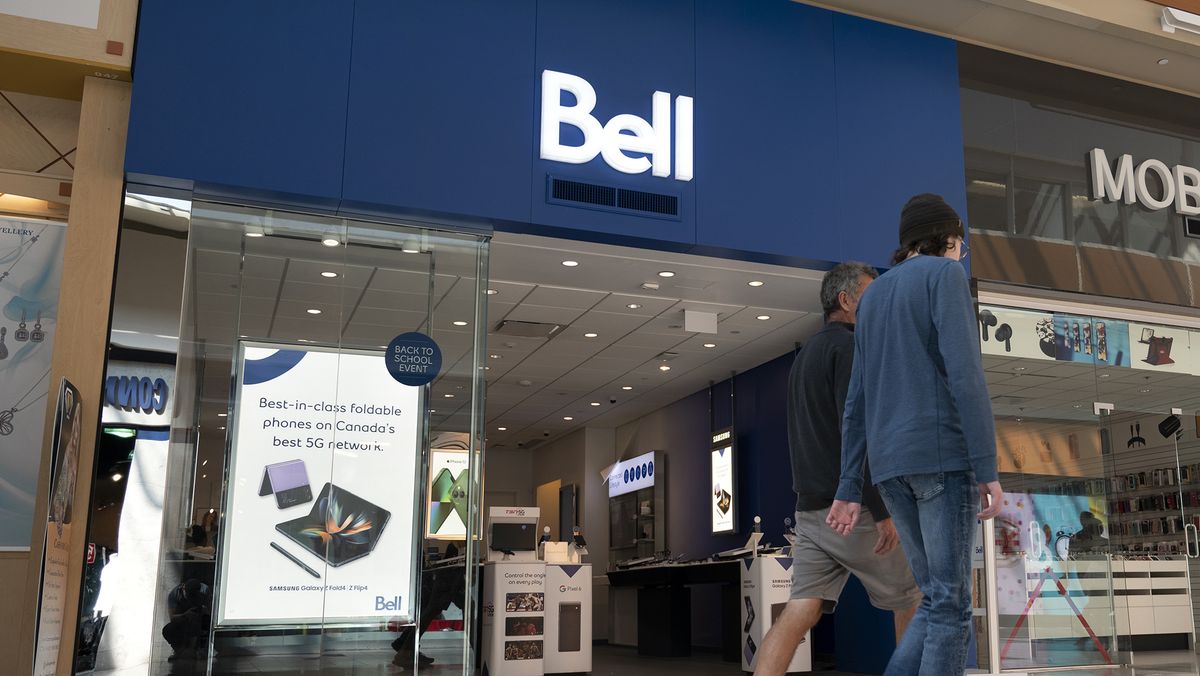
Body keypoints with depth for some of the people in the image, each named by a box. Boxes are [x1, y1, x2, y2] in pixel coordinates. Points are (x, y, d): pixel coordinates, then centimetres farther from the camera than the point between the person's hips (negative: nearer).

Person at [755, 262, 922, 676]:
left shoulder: (805, 355, 20)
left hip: (811, 509, 8)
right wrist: (882, 511, -20)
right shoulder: (848, 347, -10)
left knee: (800, 611, -2)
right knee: (911, 600, 14)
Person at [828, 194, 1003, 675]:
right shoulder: (944, 273, 1)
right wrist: (988, 469, -12)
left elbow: (857, 401, 17)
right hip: (942, 454, -7)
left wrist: (850, 488, 15)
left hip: (889, 464, 7)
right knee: (951, 603, -2)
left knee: (936, 597, 12)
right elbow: (964, 374, -12)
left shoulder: (872, 295, 22)